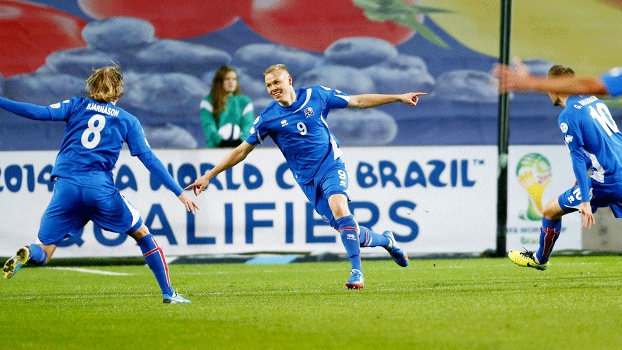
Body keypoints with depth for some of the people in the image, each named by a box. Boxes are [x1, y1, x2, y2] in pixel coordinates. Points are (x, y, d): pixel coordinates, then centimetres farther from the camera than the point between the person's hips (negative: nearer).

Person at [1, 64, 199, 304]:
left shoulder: (77, 106, 11)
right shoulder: (127, 120, 11)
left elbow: (40, 113, -2)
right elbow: (149, 159, 7)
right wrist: (179, 192, 9)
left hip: (66, 186, 1)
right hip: (101, 191, 0)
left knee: (43, 251, 6)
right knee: (142, 233, 21)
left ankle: (27, 254, -31)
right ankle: (168, 293, 19)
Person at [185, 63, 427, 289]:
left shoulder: (316, 95, -2)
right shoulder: (267, 118, -3)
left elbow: (357, 101, 6)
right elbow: (242, 150, 4)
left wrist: (399, 97, 6)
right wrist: (209, 175, 0)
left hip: (331, 165, -1)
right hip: (308, 180, 1)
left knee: (339, 207, -30)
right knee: (348, 231, -3)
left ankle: (356, 271, -26)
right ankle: (385, 240, 27)